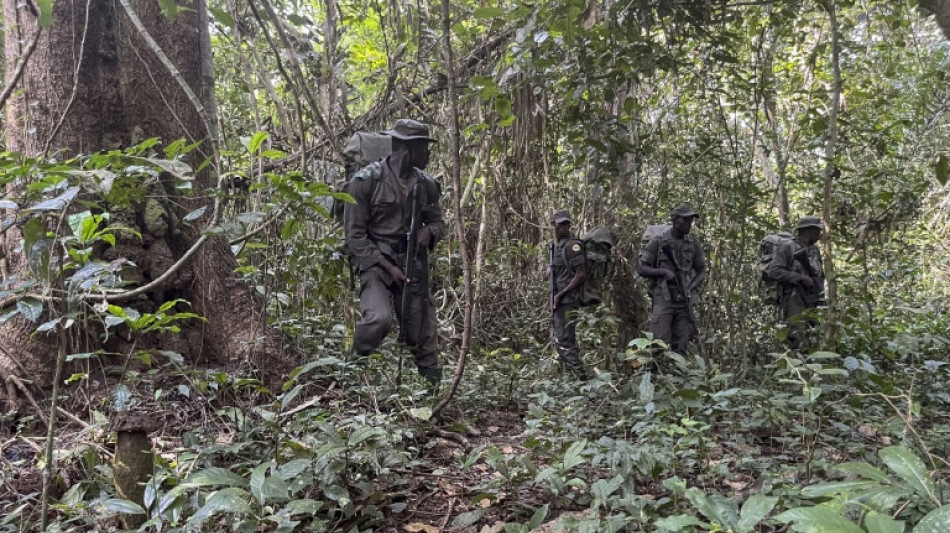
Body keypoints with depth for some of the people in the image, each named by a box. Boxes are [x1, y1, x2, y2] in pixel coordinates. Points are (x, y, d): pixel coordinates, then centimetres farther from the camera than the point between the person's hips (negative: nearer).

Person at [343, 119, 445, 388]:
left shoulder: (426, 184, 6)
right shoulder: (366, 181, -10)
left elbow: (438, 222, 19)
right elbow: (354, 236, -9)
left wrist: (429, 232, -6)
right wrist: (388, 267, -15)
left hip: (414, 266, 5)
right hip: (376, 262, -4)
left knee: (423, 333, 6)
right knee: (379, 318, -27)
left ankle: (434, 386, 22)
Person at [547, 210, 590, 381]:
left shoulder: (572, 245, -13)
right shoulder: (552, 245, 13)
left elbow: (581, 274, -17)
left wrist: (561, 294, -19)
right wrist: (550, 270, 5)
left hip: (567, 299, -9)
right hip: (557, 298, 9)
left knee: (563, 340, -12)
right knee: (556, 339, 15)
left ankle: (582, 376, -9)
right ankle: (570, 373, 25)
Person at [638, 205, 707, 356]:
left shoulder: (694, 244, 8)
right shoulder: (658, 242, 0)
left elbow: (701, 272, 14)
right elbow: (642, 269, 0)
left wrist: (690, 289, -4)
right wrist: (663, 272, -15)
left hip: (684, 302, 3)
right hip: (663, 300, -3)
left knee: (681, 347, 2)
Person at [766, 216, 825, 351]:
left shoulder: (815, 250, 17)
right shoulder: (787, 248, -5)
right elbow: (774, 271, -14)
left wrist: (821, 293, 13)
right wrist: (800, 278, -17)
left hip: (812, 303, 7)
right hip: (794, 301, -7)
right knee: (799, 345, -13)